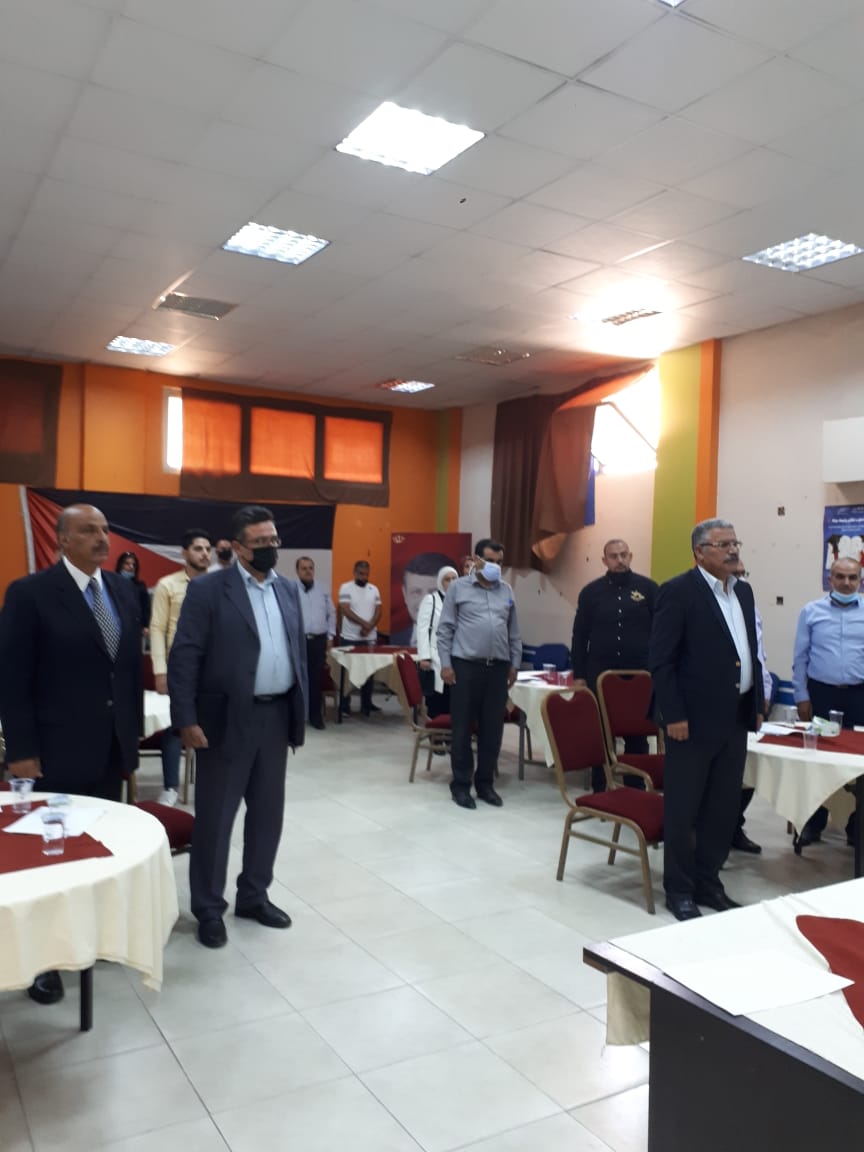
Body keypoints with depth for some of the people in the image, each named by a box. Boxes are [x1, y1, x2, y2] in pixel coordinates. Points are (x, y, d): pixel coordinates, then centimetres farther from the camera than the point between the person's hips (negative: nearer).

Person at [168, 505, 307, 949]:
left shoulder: (289, 589, 10)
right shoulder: (208, 589, -8)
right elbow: (183, 657, -11)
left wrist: (300, 711, 10)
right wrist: (187, 720, -16)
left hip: (276, 717, 6)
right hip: (227, 719, -5)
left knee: (268, 813, 14)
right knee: (215, 817, 6)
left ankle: (254, 896, 31)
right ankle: (209, 909, 21)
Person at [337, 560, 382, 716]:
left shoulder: (374, 589, 9)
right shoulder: (346, 588, -4)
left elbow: (378, 611, 4)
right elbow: (345, 610, -13)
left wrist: (369, 627, -13)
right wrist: (364, 623, -20)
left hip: (370, 637, 4)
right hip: (350, 638, -4)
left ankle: (366, 703, 17)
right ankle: (345, 705, 7)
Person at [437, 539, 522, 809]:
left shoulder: (506, 590, 11)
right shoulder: (458, 587, 0)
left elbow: (514, 631, 16)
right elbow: (445, 629, -1)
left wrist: (514, 663, 11)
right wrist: (445, 664, -7)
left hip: (498, 667, 4)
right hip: (465, 665, -4)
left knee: (493, 728, 7)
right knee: (463, 727, 2)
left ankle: (485, 782, 19)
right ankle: (461, 784, 13)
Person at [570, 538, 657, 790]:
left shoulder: (648, 588, 1)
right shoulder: (591, 592, 3)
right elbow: (579, 636, 5)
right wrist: (578, 675, 2)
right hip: (600, 673, 1)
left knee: (637, 735, 8)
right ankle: (599, 791, 18)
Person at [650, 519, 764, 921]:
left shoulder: (743, 591, 13)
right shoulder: (678, 591, -11)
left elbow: (750, 652, 18)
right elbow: (660, 660, -14)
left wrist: (757, 705, 12)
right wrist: (674, 716, -17)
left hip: (735, 717, 7)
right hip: (694, 719, -7)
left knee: (724, 809, 14)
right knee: (682, 810, 5)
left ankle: (707, 882, 28)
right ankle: (679, 890, 18)